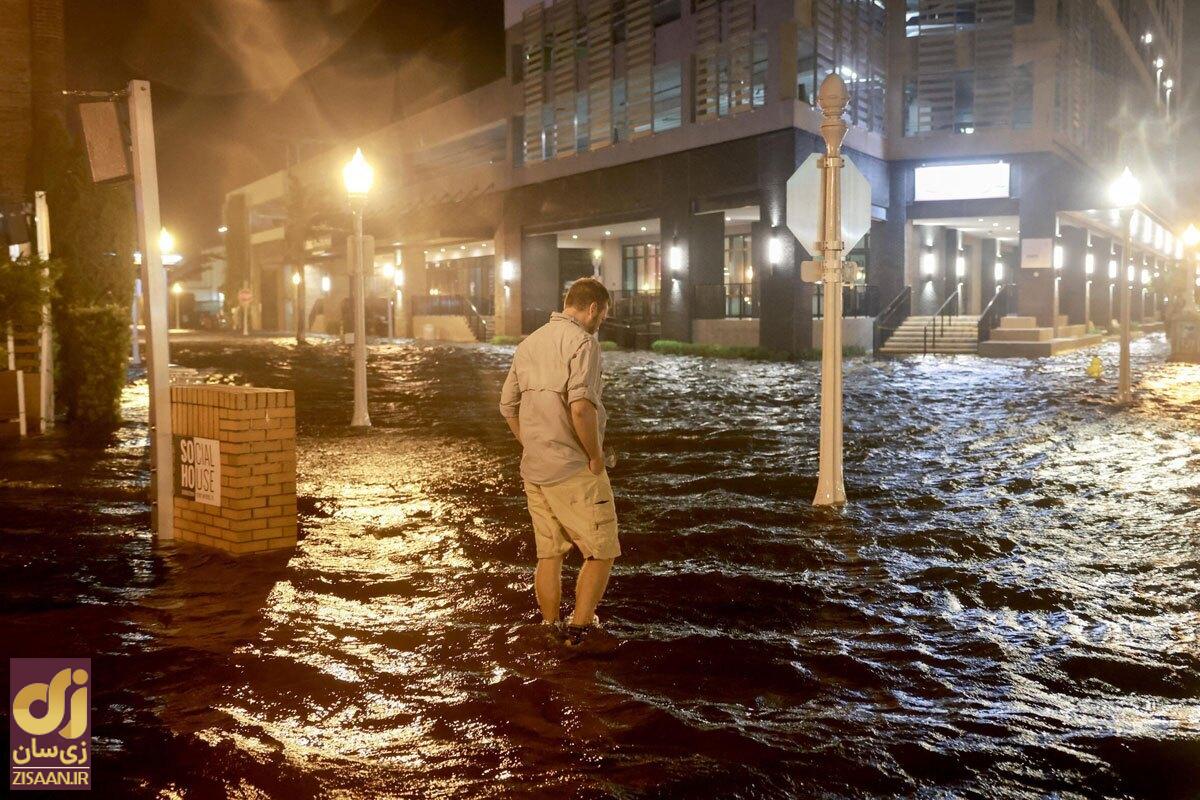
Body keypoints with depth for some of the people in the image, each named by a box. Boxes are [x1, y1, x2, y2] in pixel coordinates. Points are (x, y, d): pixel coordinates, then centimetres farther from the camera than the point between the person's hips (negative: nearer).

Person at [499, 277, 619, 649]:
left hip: (533, 469, 8)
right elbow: (581, 406, -26)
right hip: (573, 470, -8)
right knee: (601, 552, 4)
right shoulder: (582, 342, -12)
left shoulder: (529, 343, 13)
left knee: (549, 555, 15)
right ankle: (580, 629, 5)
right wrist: (596, 455, -14)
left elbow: (508, 405, 18)